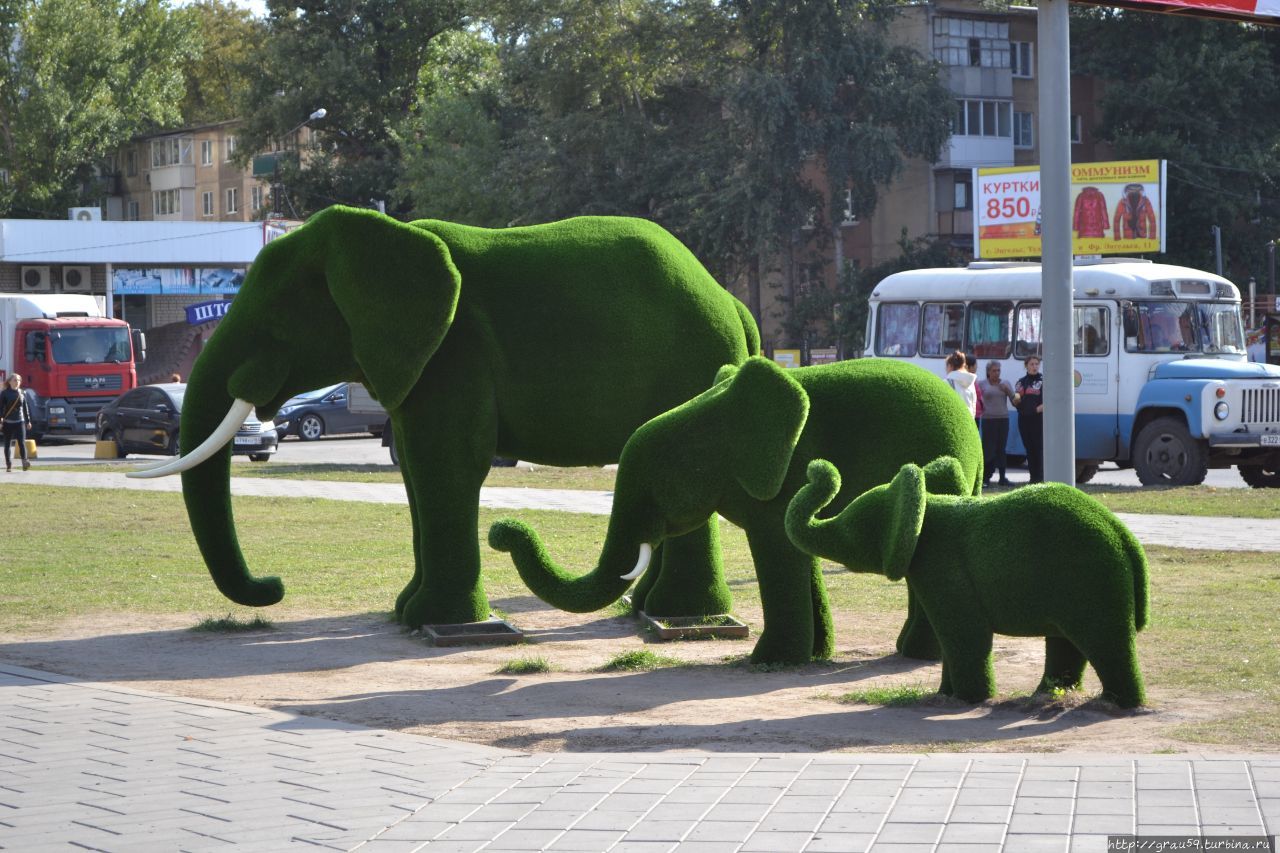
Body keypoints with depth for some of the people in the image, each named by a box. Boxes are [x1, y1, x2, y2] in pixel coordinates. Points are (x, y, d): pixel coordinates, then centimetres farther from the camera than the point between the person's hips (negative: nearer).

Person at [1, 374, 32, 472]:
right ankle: (8, 465, 11)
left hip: (20, 421, 1)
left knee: (22, 442, -10)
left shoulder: (22, 393, 7)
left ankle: (24, 462, -17)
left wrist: (28, 421, 13)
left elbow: (25, 408, 13)